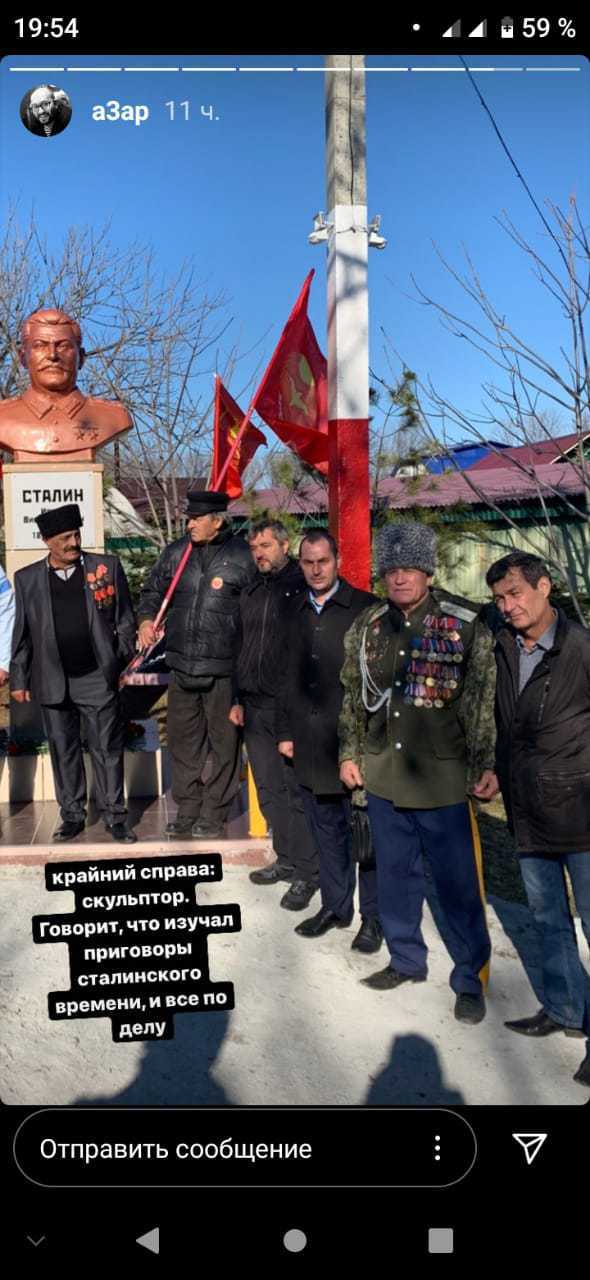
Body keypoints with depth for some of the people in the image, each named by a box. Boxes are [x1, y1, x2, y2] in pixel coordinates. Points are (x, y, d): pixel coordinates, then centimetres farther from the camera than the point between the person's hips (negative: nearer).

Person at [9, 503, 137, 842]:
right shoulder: (27, 578, 5)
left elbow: (125, 619, 5)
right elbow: (21, 634, 8)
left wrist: (124, 660, 0)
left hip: (99, 678, -1)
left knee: (107, 750, 3)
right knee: (64, 751, 10)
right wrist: (19, 678, 7)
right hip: (53, 683, 2)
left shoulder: (108, 566, 1)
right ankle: (72, 815, 23)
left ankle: (115, 816, 13)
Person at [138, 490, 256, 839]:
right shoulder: (176, 553, 8)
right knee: (183, 741, 11)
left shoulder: (241, 556, -4)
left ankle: (213, 815, 17)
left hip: (224, 668, -4)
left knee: (224, 743, 4)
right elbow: (153, 590, 19)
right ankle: (187, 812, 24)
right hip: (182, 665, 4)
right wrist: (146, 619, 0)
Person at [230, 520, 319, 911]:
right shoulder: (251, 593, 16)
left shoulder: (303, 587, -5)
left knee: (298, 790, -4)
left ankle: (307, 872, 4)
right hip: (255, 706, 7)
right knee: (269, 790, 13)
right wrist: (238, 698, 17)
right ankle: (286, 859, 25)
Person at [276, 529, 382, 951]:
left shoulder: (365, 608, -6)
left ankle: (373, 916, 16)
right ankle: (335, 906, 29)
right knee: (327, 829, 15)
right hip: (311, 742, 6)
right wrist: (285, 730, 14)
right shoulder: (297, 612, 12)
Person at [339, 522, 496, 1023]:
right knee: (396, 873, 15)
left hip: (442, 776, -4)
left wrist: (487, 763, -7)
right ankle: (406, 959, 33)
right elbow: (354, 695, 15)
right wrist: (350, 753, 15)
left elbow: (483, 700, -5)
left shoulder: (466, 624, -7)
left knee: (457, 880, 3)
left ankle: (470, 977, 20)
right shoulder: (368, 626, 7)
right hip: (383, 774, 5)